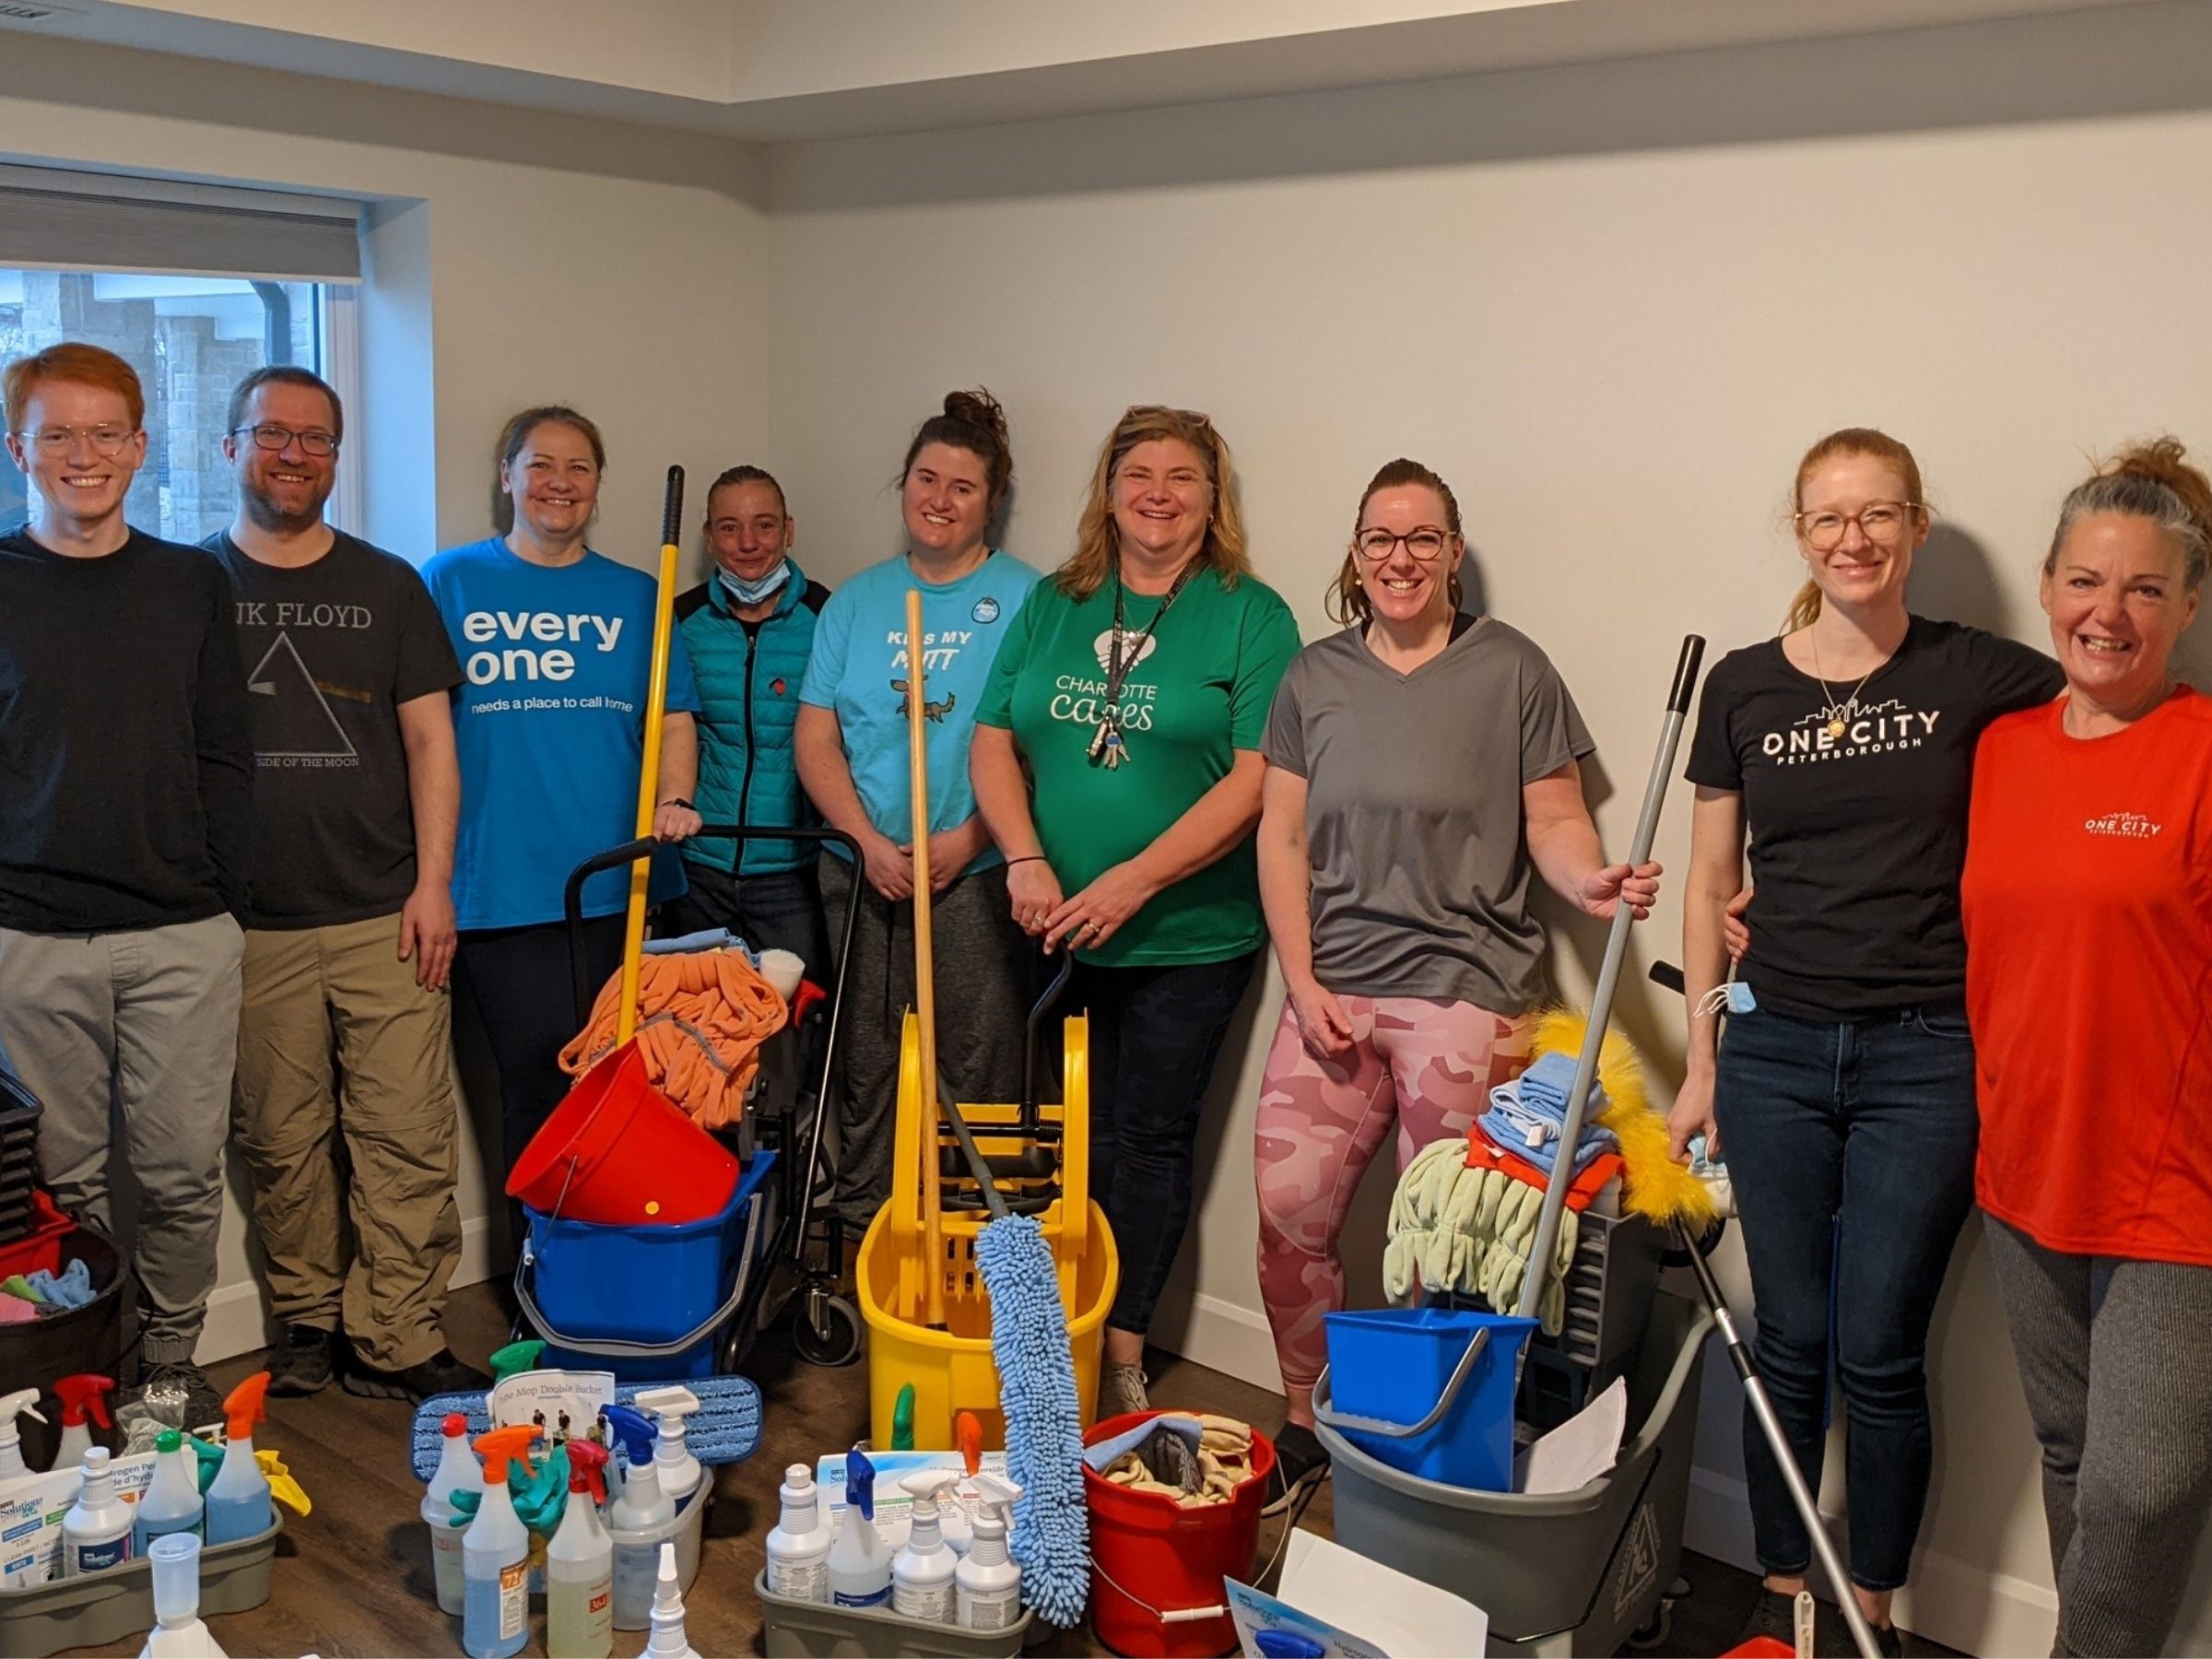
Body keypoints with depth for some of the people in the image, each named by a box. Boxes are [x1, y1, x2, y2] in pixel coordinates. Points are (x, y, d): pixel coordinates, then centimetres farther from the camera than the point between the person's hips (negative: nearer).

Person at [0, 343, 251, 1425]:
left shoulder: (192, 584, 9)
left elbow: (224, 757, 10)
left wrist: (225, 896, 4)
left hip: (181, 938, 1)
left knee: (184, 1171, 4)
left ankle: (171, 1366, 20)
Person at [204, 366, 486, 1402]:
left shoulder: (388, 587, 11)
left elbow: (429, 744, 8)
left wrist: (432, 883, -2)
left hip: (383, 918, 0)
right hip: (247, 926, 0)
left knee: (407, 1141, -4)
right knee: (281, 1143, 6)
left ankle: (395, 1344, 5)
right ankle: (307, 1318, 22)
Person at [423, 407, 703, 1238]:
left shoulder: (634, 595, 12)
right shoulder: (452, 582, 6)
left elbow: (674, 717, 10)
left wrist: (673, 800, -10)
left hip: (620, 885, 2)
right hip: (501, 885, -2)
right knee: (541, 1089, -2)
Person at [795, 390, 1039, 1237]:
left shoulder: (1025, 599, 0)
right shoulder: (856, 602, 11)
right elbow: (816, 739, 6)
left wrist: (971, 837, -15)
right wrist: (870, 841, -8)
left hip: (976, 875, -3)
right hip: (862, 873, 4)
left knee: (978, 1066, -2)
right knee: (864, 1063, 10)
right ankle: (863, 1224, 22)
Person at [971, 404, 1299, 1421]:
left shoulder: (1250, 615, -4)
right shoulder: (1053, 606, 9)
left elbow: (1256, 778, -12)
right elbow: (994, 744, 8)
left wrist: (1135, 881, -19)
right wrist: (1026, 861, -9)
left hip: (1188, 937, -3)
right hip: (1057, 936, 4)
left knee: (1151, 1140, 4)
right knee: (1076, 1138, 12)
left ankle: (1122, 1356, 14)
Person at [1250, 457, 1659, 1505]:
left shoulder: (1511, 670, 2)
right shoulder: (1316, 677, 11)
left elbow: (1554, 820, 1)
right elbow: (1281, 838, 9)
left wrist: (1590, 882, -22)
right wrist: (1302, 984, 0)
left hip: (1465, 992, -3)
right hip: (1332, 989, 3)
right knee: (1288, 1209, 0)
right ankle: (1305, 1422, 20)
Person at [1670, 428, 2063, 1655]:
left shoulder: (1977, 677, -1)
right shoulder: (1742, 687, 4)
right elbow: (1710, 886, 9)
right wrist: (1700, 1063, 8)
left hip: (1922, 1057, -2)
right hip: (1777, 1049, 2)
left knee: (1880, 1355, 4)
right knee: (1790, 1341, 10)